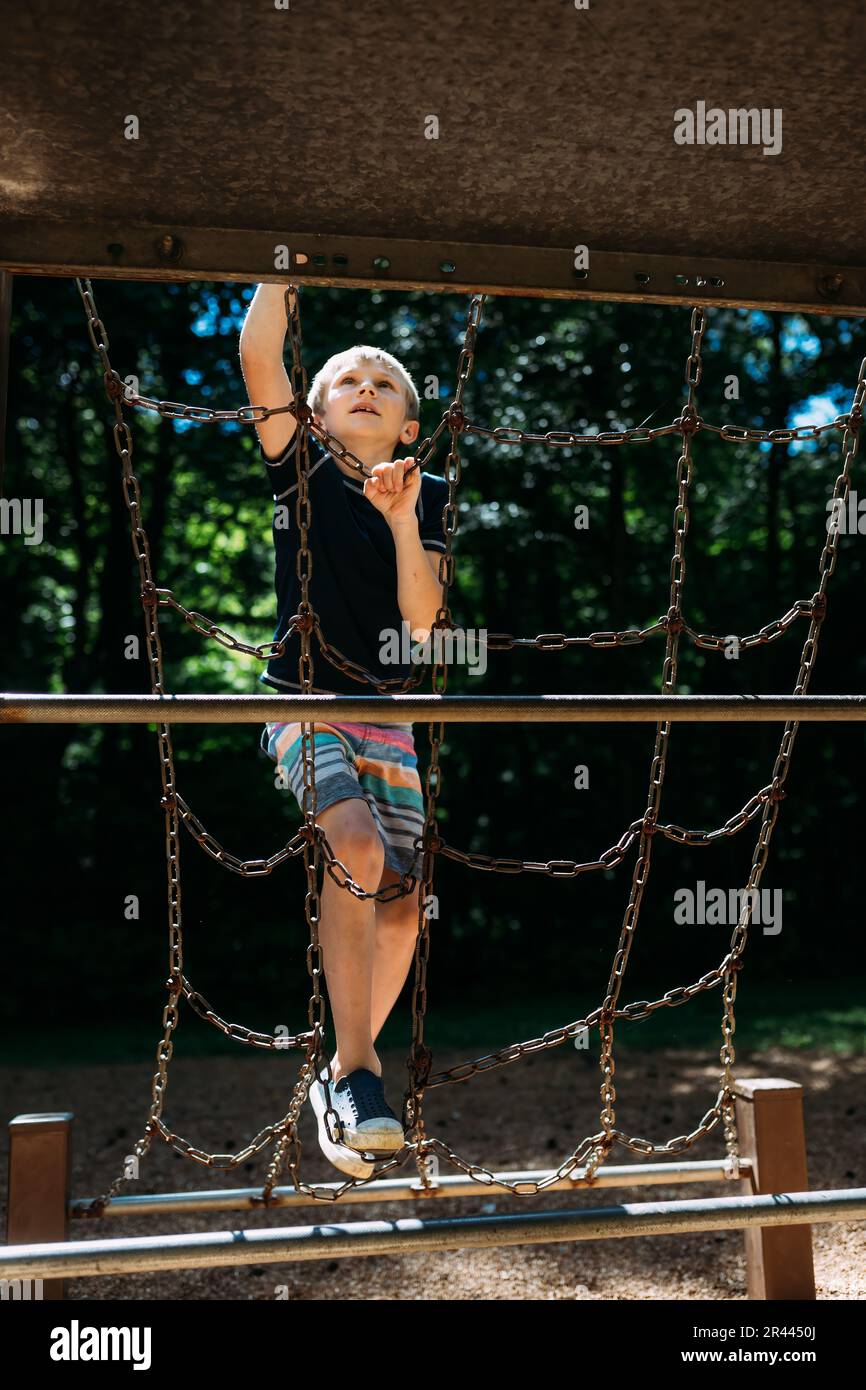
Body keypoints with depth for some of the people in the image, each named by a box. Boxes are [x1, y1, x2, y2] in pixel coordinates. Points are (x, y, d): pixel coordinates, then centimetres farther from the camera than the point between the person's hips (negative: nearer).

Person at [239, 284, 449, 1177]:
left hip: (387, 711, 3)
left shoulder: (429, 497, 8)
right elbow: (258, 353, -9)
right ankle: (355, 1070, -20)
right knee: (355, 845, -28)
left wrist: (402, 520, -16)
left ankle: (347, 1070, 18)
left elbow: (421, 620, -5)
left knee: (401, 899, -3)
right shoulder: (302, 471, 3)